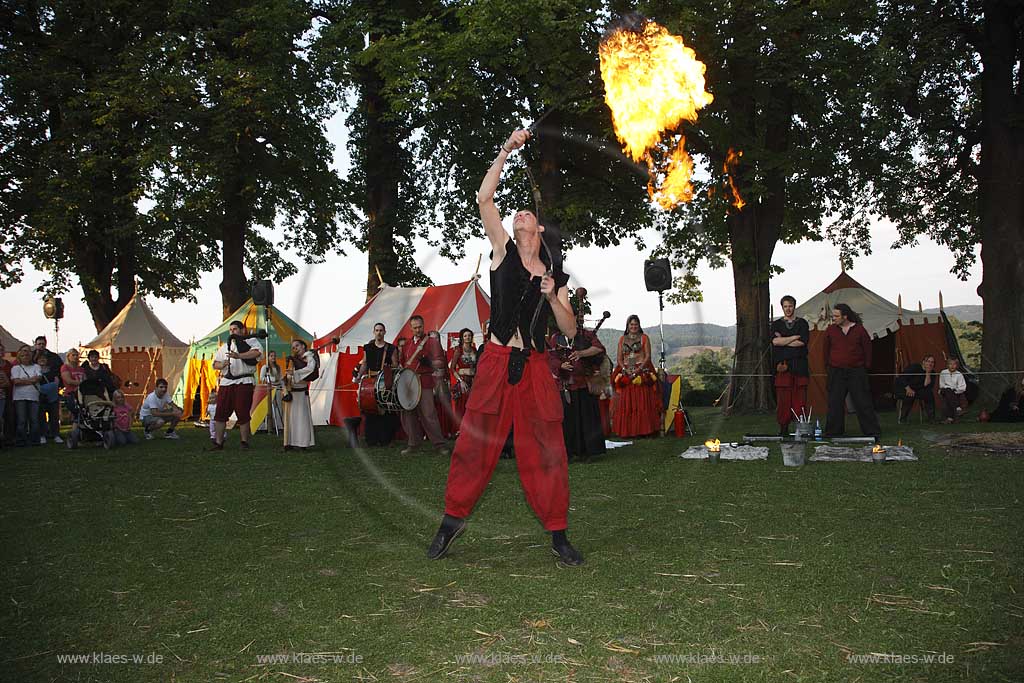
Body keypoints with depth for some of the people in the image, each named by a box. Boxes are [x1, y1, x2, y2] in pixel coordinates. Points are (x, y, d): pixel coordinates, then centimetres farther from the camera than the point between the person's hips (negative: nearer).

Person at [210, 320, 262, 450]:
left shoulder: (251, 341, 4)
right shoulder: (225, 347, 22)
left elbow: (257, 352, -18)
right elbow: (215, 364, 19)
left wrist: (239, 355, -28)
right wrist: (221, 365, -5)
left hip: (244, 382, -5)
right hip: (226, 382, 5)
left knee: (243, 413, -3)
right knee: (220, 413, 1)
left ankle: (244, 441, 10)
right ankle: (218, 442, 7)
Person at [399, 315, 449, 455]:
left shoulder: (430, 341, 0)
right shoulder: (407, 344, 16)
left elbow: (440, 361, -6)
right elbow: (402, 362, 28)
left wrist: (428, 362, -24)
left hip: (424, 383, -6)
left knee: (428, 414, -9)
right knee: (409, 415, 5)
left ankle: (440, 444, -3)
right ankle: (413, 444, 15)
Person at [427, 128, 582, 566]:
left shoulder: (556, 276, 13)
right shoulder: (503, 250, 9)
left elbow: (570, 330, 9)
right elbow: (484, 198, -2)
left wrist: (552, 297, -6)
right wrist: (506, 151, -4)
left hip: (536, 367, 1)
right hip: (496, 363, -1)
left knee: (547, 451, 1)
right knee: (475, 443, -1)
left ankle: (557, 534, 10)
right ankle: (453, 519, 14)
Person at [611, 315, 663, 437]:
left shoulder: (644, 338, 6)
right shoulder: (622, 339, 14)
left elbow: (648, 356, -1)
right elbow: (619, 358, 11)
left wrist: (639, 369, -13)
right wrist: (625, 369, -7)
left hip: (642, 373, -3)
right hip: (625, 374, 3)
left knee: (643, 403, -8)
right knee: (625, 403, -2)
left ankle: (643, 429, -6)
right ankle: (627, 430, 2)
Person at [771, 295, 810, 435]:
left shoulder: (802, 323, 13)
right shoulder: (776, 324, 15)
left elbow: (803, 342, -4)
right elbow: (775, 341, -5)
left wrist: (783, 341, -2)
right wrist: (795, 337, -5)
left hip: (800, 366, 0)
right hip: (783, 366, 0)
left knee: (800, 399, -3)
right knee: (783, 400, -4)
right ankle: (783, 428, 1)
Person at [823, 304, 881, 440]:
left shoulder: (859, 329, -1)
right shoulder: (831, 330, 5)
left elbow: (867, 349, 6)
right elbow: (826, 350, 13)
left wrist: (866, 367, 5)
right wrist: (828, 367, 9)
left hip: (856, 371, -2)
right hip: (836, 372, 2)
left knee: (863, 402, -1)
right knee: (835, 403, 3)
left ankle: (873, 432, 5)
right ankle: (833, 432, 12)